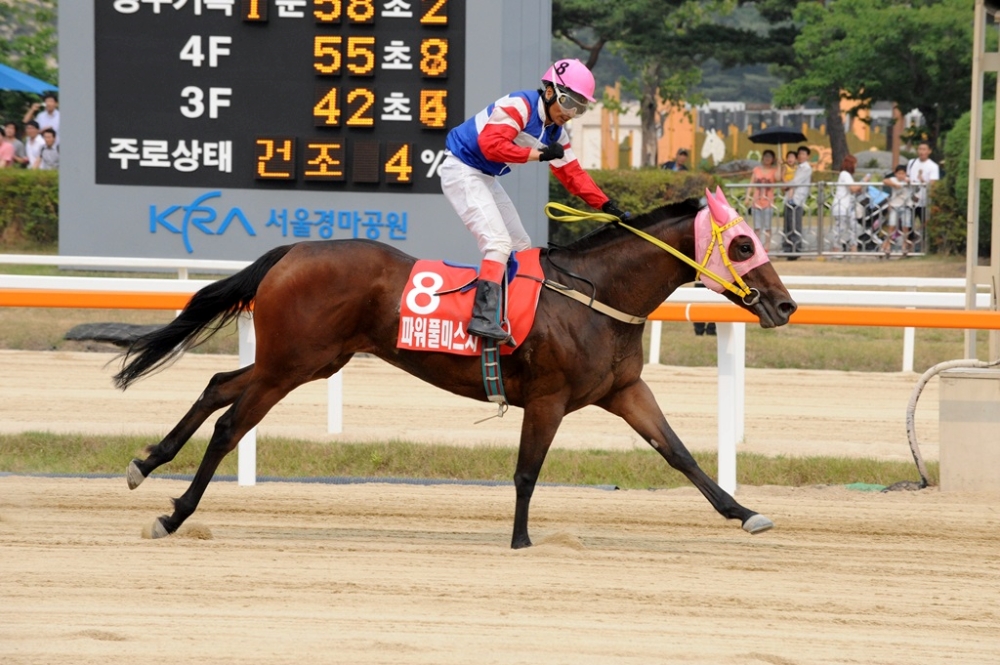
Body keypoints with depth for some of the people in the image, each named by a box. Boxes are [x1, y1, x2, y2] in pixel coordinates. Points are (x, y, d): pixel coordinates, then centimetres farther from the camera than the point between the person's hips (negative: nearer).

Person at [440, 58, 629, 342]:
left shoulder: (556, 133, 8)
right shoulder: (520, 106, -19)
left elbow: (572, 175, 11)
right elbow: (491, 144, -31)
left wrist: (607, 206, 2)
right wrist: (539, 154, -26)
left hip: (486, 179, 10)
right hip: (462, 171, -10)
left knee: (520, 247, 14)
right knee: (498, 241, -23)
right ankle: (483, 317, -31)